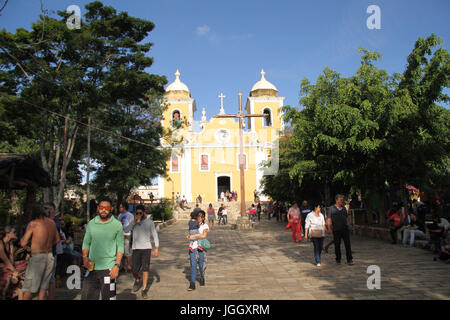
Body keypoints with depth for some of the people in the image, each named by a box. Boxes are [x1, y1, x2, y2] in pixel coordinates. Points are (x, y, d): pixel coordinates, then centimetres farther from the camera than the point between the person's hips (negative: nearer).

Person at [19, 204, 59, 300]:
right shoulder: (52, 222, 6)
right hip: (50, 257, 5)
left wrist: (22, 238, 13)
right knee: (43, 288, 12)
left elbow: (23, 243, -7)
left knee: (28, 289, 3)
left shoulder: (33, 223, -9)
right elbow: (57, 240, 17)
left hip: (37, 257, -5)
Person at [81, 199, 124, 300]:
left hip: (108, 268, -3)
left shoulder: (117, 225, -2)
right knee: (87, 296, 9)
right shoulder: (91, 223, 7)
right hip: (91, 267, 3)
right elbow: (86, 243, 13)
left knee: (108, 297, 3)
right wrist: (85, 257, -5)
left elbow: (120, 247, -2)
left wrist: (117, 265, -11)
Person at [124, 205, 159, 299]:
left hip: (146, 248, -1)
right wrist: (134, 221, -15)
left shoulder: (149, 222, 3)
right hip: (136, 248, 2)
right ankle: (137, 280, 35)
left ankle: (144, 289, 8)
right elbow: (126, 230, -7)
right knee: (134, 269, 2)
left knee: (145, 269, -3)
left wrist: (156, 248, -3)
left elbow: (155, 235, 4)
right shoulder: (134, 222, 8)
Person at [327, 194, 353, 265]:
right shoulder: (332, 208, 0)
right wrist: (329, 229, -10)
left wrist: (347, 226, 17)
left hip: (345, 229, 3)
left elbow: (346, 218, 20)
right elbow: (329, 219, -2)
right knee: (337, 245, 6)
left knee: (348, 244, -5)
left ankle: (349, 260, 0)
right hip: (336, 230, -3)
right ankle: (338, 259, 20)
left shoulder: (344, 208, 12)